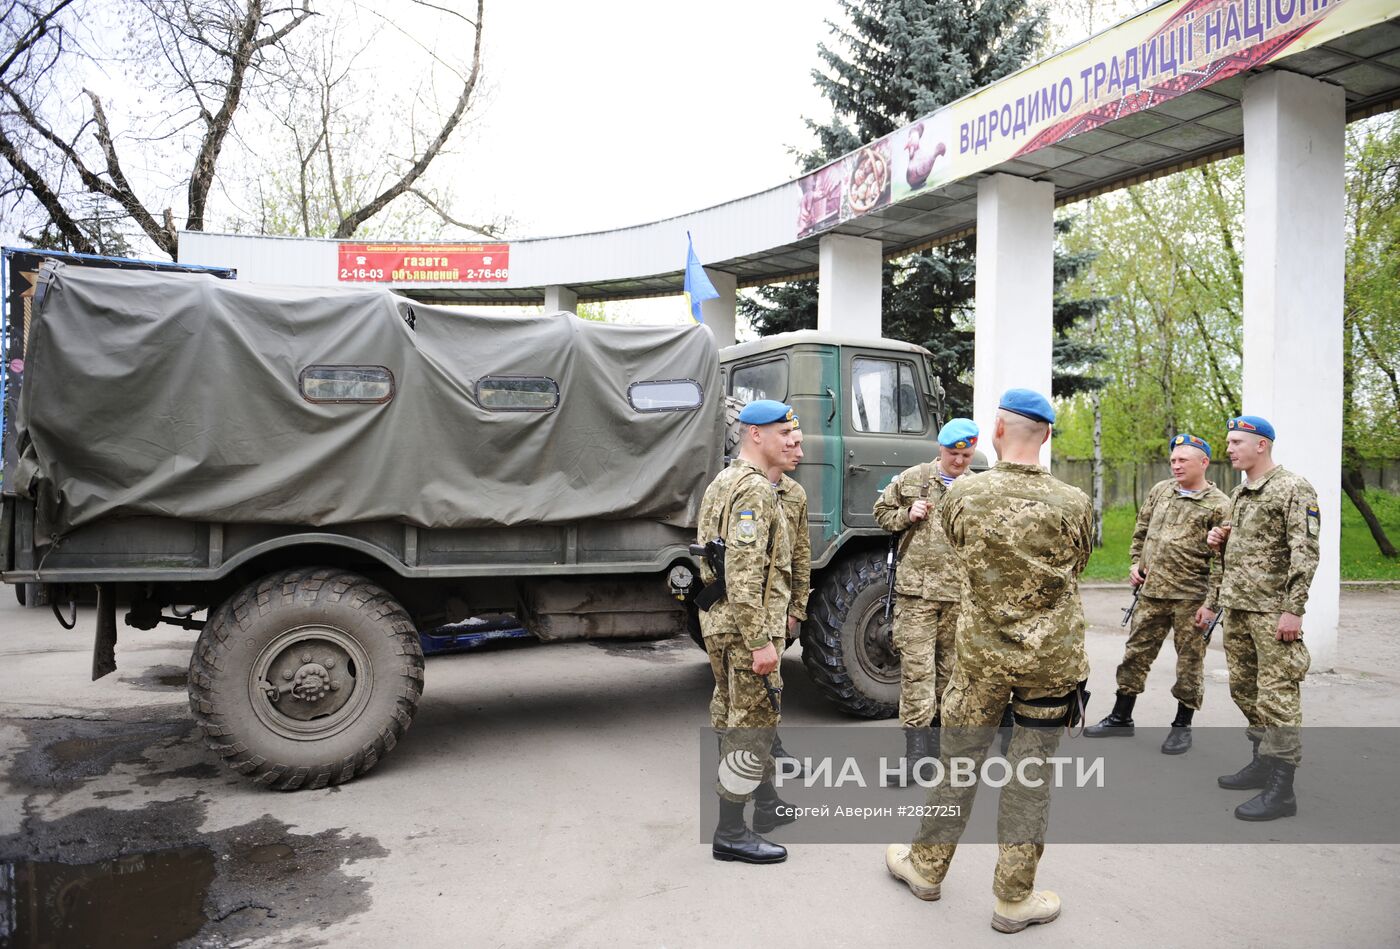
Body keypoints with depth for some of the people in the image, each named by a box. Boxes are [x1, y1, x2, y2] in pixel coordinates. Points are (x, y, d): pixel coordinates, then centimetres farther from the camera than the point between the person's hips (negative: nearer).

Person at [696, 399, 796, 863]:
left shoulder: (722, 482, 15)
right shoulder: (756, 489, -18)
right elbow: (745, 573, -26)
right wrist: (760, 642, -25)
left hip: (719, 622, 11)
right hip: (746, 629, -11)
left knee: (737, 719, 20)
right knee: (753, 726, -2)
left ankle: (765, 798, 37)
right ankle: (730, 834, 7)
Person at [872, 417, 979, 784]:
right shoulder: (912, 479, 5)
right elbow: (882, 511, 14)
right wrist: (907, 515, -4)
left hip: (960, 594, 3)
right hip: (916, 591, -2)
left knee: (949, 668, 12)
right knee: (917, 669, -5)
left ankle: (937, 732, 27)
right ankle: (915, 750, -2)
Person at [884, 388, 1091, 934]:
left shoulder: (961, 496, -11)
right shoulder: (1073, 506, -10)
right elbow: (1075, 570, 7)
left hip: (982, 654, 0)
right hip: (1052, 659, 0)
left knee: (958, 760, 15)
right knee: (1030, 774, 10)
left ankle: (926, 865, 31)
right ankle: (1015, 898, 21)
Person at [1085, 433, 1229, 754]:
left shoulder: (1218, 505, -8)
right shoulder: (1160, 491, 9)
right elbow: (1141, 531, 21)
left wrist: (1211, 603, -14)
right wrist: (1135, 563, 8)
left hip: (1190, 596, -5)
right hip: (1151, 592, 6)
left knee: (1189, 661, 6)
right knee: (1136, 653, 11)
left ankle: (1182, 726, 21)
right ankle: (1121, 718, 23)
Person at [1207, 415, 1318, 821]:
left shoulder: (1294, 490, -10)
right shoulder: (1239, 493, 17)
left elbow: (1304, 553, -16)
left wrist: (1293, 609, -20)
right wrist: (1219, 538, 6)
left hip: (1271, 610, -9)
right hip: (1236, 606, 9)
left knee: (1276, 696, -6)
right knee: (1244, 688, 15)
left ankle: (1280, 790, -1)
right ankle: (1263, 763, 29)